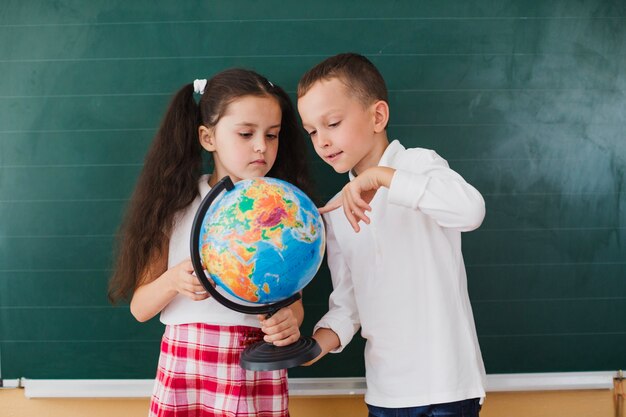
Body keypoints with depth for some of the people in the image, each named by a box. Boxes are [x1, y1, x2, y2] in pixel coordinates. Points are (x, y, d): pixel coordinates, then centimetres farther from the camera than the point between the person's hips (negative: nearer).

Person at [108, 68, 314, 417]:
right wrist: (173, 281, -21)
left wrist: (291, 320, -16)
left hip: (259, 378, 1)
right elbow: (140, 307, 0)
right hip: (185, 373, -1)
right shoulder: (178, 208, -1)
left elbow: (294, 298, 7)